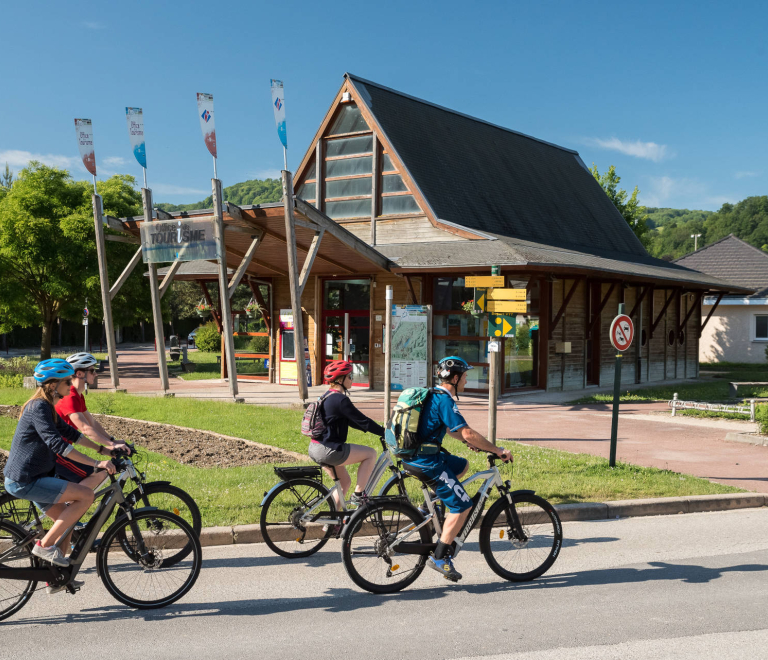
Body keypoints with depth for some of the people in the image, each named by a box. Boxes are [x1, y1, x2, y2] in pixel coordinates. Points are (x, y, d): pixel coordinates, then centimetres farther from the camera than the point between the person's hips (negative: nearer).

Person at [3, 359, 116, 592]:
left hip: (30, 478, 10)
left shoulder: (47, 407, 13)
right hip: (24, 481, -10)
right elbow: (57, 443, -30)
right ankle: (44, 545, -8)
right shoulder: (39, 407, -19)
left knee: (66, 520, 15)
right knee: (86, 495, -16)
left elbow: (70, 433, 22)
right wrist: (96, 463, -33)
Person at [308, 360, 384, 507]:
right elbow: (362, 421, -16)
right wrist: (385, 433, -7)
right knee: (371, 454, -2)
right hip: (327, 450, -10)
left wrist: (378, 430, 21)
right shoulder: (340, 400, -17)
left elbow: (351, 421, 23)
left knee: (345, 482, 21)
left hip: (316, 449, 10)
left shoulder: (328, 397, 15)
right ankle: (358, 495, 1)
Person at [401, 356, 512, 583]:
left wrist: (471, 442, 30)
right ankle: (439, 557, -2)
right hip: (425, 461, -10)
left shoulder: (433, 396, 15)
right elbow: (467, 433, -20)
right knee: (463, 506, -4)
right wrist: (497, 450, -12)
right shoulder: (444, 400, -15)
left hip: (414, 456, 10)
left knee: (462, 465, 29)